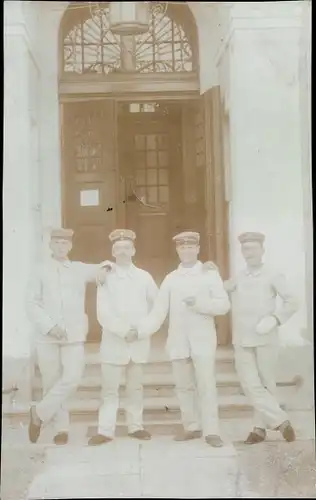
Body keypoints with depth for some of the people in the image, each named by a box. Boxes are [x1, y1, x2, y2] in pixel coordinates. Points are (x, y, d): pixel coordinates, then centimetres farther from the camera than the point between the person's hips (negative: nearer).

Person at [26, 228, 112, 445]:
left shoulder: (80, 269, 10)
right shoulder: (41, 271, 5)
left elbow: (108, 266, 21)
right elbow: (32, 304, 0)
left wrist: (104, 268, -4)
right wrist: (49, 326, -13)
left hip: (74, 335, 1)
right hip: (47, 336, -1)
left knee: (72, 378, -13)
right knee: (51, 382, 3)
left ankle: (40, 413, 6)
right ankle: (62, 427, 17)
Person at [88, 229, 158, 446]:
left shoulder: (144, 277, 6)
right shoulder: (106, 277, 0)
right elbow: (104, 314, -7)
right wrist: (124, 331, -14)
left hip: (139, 342, 2)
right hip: (114, 342, -2)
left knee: (136, 387, 10)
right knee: (110, 389, 0)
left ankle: (136, 427, 18)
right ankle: (106, 430, 4)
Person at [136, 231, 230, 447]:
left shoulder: (210, 274, 2)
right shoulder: (171, 279, 7)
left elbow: (224, 305, -5)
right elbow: (158, 312, 2)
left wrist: (199, 303, -18)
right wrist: (140, 331, -10)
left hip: (203, 340, -3)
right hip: (178, 341, 3)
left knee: (206, 385, -8)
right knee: (184, 386, 8)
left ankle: (211, 431, -3)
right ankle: (192, 427, 19)